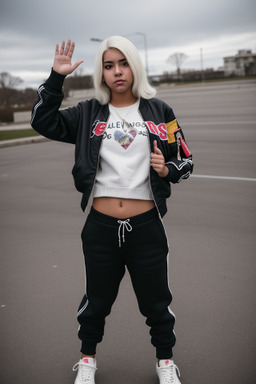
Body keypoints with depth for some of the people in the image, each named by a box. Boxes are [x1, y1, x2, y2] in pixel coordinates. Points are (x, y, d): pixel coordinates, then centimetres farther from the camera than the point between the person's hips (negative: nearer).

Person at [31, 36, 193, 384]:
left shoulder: (158, 110, 4)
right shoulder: (88, 114, 5)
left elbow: (186, 160, 8)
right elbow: (43, 122, -3)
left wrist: (167, 169, -13)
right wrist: (57, 77, -9)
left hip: (146, 226, 0)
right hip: (101, 227, 1)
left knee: (156, 302, 13)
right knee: (96, 301, 17)